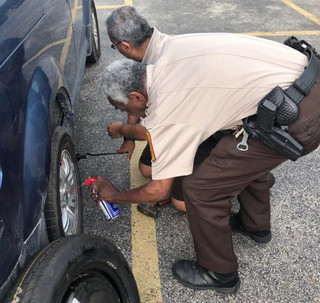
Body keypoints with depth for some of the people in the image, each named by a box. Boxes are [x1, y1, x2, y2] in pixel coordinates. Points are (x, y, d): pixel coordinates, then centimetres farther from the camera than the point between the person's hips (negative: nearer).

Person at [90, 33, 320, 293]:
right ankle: (256, 225, 54)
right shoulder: (172, 47, 8)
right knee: (247, 153, 32)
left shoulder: (165, 112, -12)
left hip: (296, 119, -10)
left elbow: (159, 191, -1)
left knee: (200, 188, 1)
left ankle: (219, 275, 25)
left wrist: (114, 195, 18)